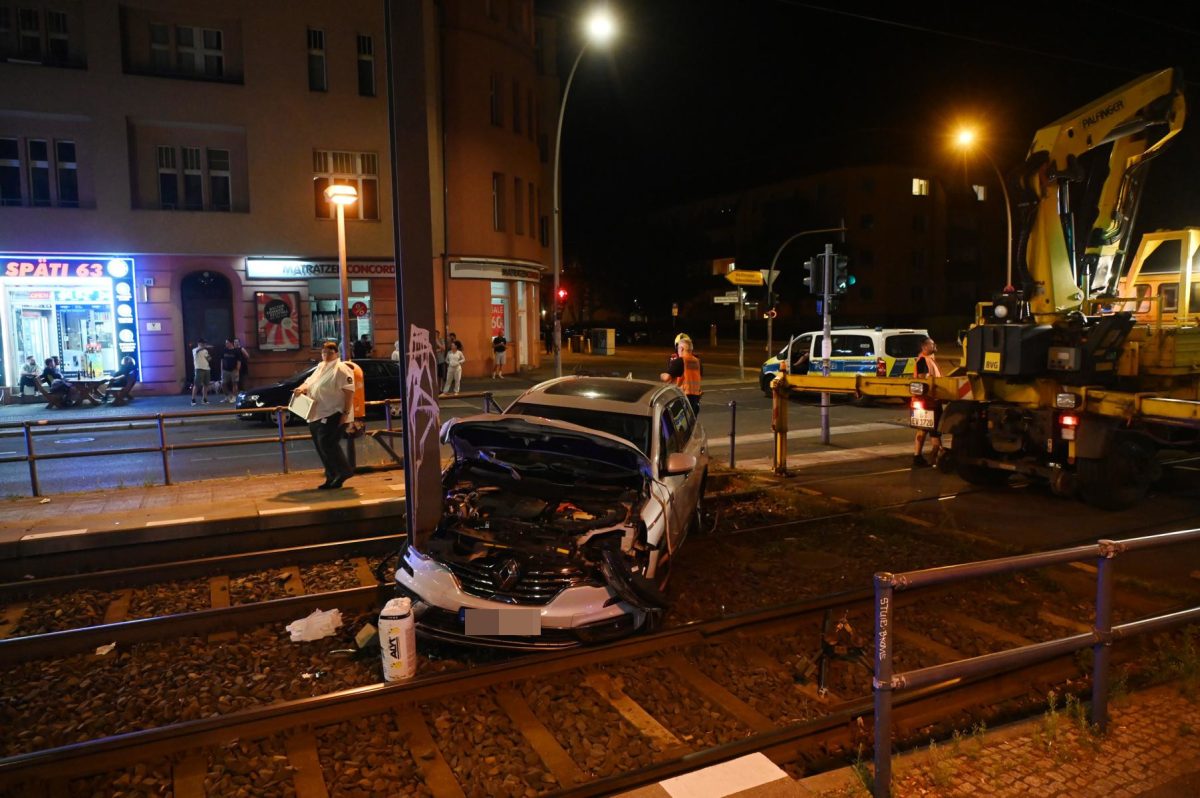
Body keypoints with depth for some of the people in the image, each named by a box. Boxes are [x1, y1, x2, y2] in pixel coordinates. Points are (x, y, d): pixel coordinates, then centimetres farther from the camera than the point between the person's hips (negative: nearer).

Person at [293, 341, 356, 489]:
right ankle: (332, 479, 17)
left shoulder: (341, 369, -8)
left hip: (334, 414, -9)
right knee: (321, 446, 9)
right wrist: (302, 388, -3)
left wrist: (346, 413, -22)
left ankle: (345, 471, -1)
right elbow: (309, 382, 22)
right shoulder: (320, 367, 19)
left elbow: (349, 391, -15)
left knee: (327, 443, -17)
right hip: (316, 415, 9)